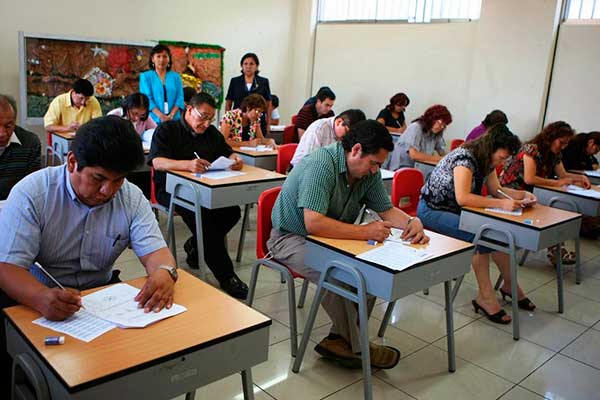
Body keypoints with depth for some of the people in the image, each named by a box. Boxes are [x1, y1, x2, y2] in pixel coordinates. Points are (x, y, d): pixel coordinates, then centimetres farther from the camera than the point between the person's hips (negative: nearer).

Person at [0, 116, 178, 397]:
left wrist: (164, 272, -35)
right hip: (36, 294, -2)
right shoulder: (31, 193, -16)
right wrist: (42, 299, -45)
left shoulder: (132, 198, -5)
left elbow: (154, 250, -9)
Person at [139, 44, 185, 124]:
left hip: (174, 120, 2)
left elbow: (180, 97, 4)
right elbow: (147, 98, -3)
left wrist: (171, 115, -13)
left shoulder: (176, 76, 13)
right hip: (154, 120, -1)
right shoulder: (145, 76, 8)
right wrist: (161, 116, -18)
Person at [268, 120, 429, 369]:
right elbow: (313, 223, -36)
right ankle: (357, 347, -10)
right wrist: (365, 232, -36)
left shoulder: (369, 173, -3)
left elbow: (387, 210, 7)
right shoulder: (321, 164, -28)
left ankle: (339, 340, -5)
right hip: (292, 239, -7)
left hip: (329, 237, 8)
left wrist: (411, 222, -14)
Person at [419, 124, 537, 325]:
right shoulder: (465, 157, -25)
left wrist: (522, 194, -4)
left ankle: (509, 284, 4)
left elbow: (496, 190, 12)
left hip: (456, 210, 8)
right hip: (432, 210, -8)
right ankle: (485, 297, -18)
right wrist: (501, 204, -35)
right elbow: (462, 197, -36)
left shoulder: (487, 161, 2)